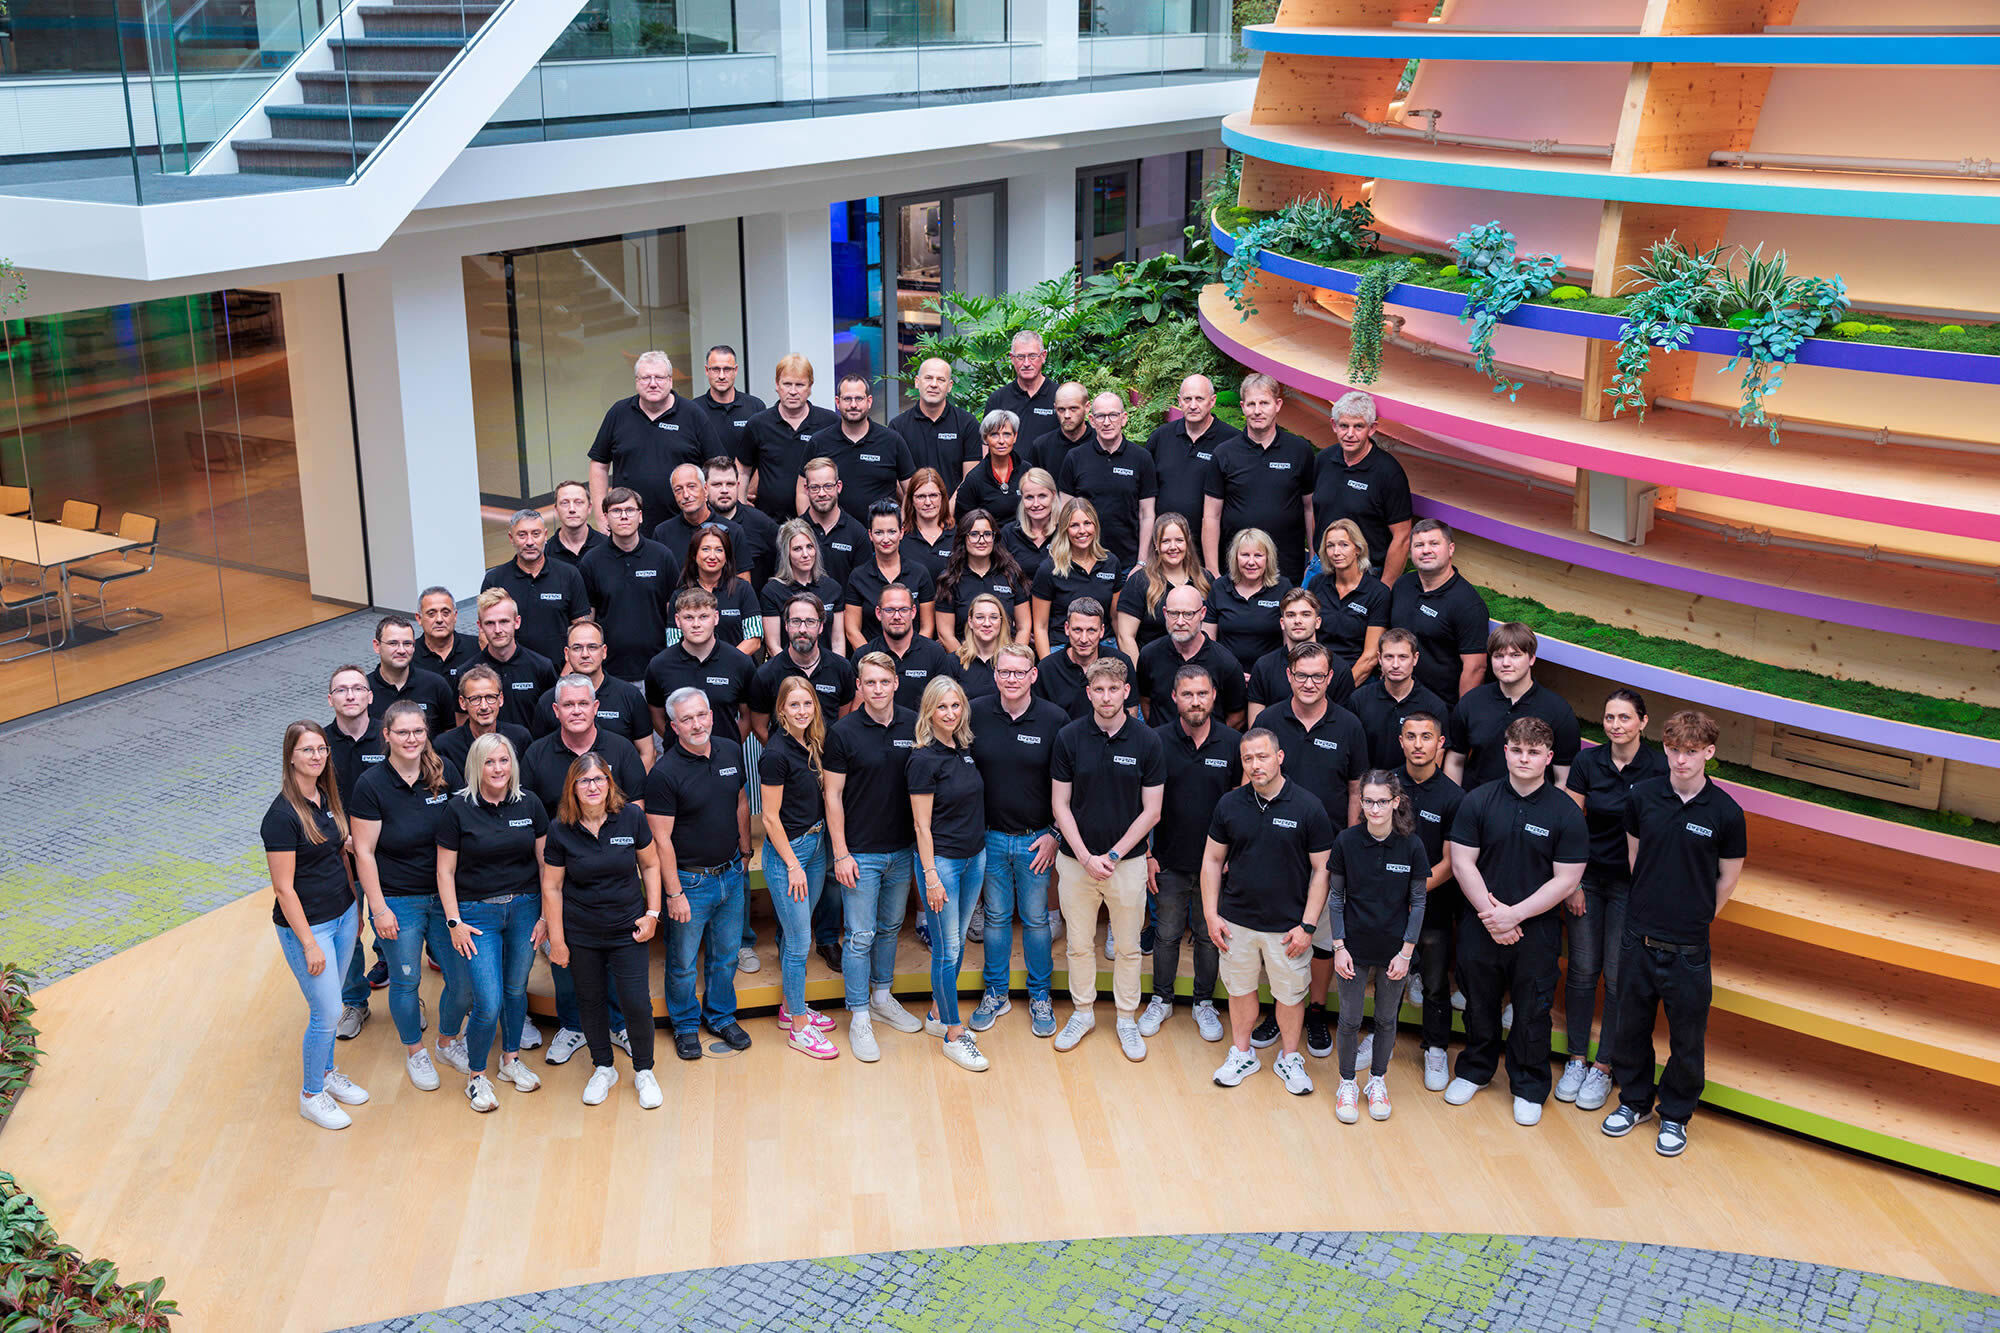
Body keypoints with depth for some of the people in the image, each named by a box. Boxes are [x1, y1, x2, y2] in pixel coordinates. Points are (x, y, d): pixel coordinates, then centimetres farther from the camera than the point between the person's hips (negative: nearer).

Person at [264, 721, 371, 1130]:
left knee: (328, 1005, 19)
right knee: (326, 1012, 1)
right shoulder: (282, 815, -21)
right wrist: (309, 944, -17)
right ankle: (311, 1095, 19)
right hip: (307, 925, -7)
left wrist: (356, 908, 16)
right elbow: (284, 888, -19)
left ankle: (326, 1073, 38)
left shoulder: (327, 797, 3)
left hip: (342, 914, 7)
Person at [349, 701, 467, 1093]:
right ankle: (414, 1052, 34)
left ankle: (448, 1041, 33)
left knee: (465, 982, 5)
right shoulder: (371, 785, -12)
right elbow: (364, 852, -8)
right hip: (398, 901, -3)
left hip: (446, 895, 3)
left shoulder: (444, 773, -3)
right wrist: (379, 909, -10)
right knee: (405, 981, 10)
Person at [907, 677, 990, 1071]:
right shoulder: (925, 759, -15)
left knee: (956, 942, 15)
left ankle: (937, 1015, 30)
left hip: (975, 857, 7)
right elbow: (922, 825, -14)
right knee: (947, 950, 0)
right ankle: (954, 1035, 9)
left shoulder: (965, 750, 6)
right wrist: (931, 877, -15)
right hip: (942, 860, -7)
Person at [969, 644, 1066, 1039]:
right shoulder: (975, 714, -4)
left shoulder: (1055, 720, -7)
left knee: (1036, 919, 9)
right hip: (990, 838, 1)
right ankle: (996, 994, 27)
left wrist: (1054, 833, -5)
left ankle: (1040, 997, 24)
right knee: (996, 916, 13)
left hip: (1035, 839, -1)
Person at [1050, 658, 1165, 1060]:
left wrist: (1112, 856, -11)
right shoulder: (1069, 737, -5)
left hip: (1127, 861, -1)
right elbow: (1060, 804, -2)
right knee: (1080, 944, 12)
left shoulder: (1147, 741, -7)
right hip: (1076, 858, 1)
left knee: (1128, 947, 10)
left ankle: (1127, 1019, 25)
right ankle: (1083, 1013, 29)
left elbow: (1151, 811, -5)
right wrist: (1086, 857, -11)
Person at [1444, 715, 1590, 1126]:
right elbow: (1462, 863, -4)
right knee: (1480, 1004, 17)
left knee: (1532, 1013, 9)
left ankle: (1529, 1087, 27)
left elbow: (1566, 880, -9)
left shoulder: (1566, 813, -8)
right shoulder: (1477, 802, -3)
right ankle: (1474, 1070, 38)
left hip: (1536, 929, -2)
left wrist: (1514, 914, -16)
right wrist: (1489, 913, -13)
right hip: (1479, 926, 2)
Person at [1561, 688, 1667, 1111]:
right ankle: (1576, 1059, 20)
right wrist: (1571, 884, -3)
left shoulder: (1659, 768, -8)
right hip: (1587, 878, 2)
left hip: (1632, 885, -2)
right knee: (1582, 969, 6)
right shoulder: (1587, 764, -2)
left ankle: (1603, 1068, 15)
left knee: (1618, 975, 2)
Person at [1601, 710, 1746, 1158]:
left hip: (1688, 948, -2)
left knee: (1687, 1037, 10)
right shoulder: (1643, 796, -4)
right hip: (1638, 936, 2)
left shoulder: (1725, 812, -10)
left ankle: (1675, 1116, 29)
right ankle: (1634, 1100, 36)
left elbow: (1727, 880, 2)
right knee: (1631, 1025, 15)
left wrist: (1693, 919, 6)